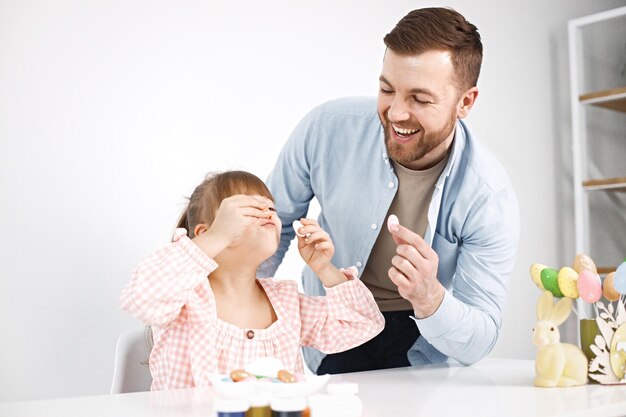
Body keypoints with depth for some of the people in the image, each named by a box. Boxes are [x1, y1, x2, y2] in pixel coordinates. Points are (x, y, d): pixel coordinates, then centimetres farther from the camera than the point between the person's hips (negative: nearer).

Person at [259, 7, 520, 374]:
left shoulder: (490, 197, -22)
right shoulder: (327, 129, -18)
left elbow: (478, 343, -18)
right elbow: (274, 221, 1)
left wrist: (430, 299, -38)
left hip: (421, 350, 0)